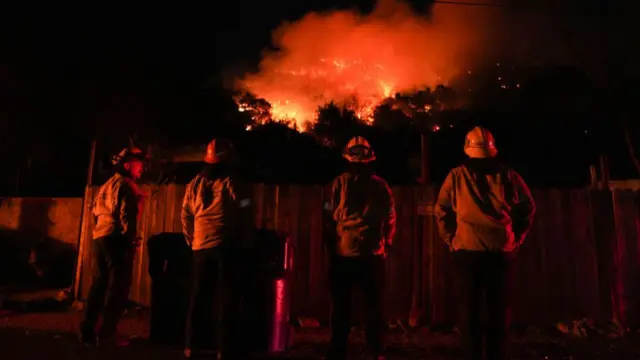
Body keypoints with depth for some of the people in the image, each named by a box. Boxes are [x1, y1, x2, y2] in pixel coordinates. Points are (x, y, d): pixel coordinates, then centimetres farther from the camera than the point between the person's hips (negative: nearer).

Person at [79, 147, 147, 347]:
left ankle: (87, 330, 15)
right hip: (117, 239, -9)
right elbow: (126, 213, -16)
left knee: (99, 284, 12)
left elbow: (96, 212, 22)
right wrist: (132, 238, -12)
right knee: (118, 285, -5)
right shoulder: (125, 184, -6)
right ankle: (108, 331, -6)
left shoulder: (106, 185, 22)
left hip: (99, 238, 9)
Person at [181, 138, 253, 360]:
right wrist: (243, 243, 5)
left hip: (200, 247, 5)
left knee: (198, 297, 13)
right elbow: (245, 217, -5)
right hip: (226, 247, -5)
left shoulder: (195, 183, 9)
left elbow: (186, 216, 11)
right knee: (227, 300, 0)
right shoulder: (233, 182, -5)